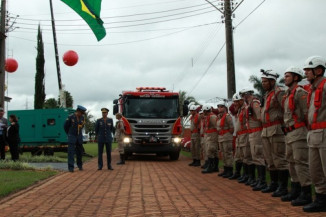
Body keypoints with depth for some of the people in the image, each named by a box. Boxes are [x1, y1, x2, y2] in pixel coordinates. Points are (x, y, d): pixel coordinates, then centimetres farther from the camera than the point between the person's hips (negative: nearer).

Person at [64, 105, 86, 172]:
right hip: (72, 137, -4)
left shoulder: (82, 118, 2)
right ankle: (71, 167, -9)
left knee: (79, 152, 10)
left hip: (79, 137, 4)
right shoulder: (70, 117, -13)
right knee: (71, 152, -9)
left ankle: (79, 165, 28)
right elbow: (65, 126, -1)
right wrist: (69, 134, 10)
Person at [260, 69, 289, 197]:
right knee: (270, 160, 15)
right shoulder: (267, 95, 20)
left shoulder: (279, 93, -8)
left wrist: (284, 125, -17)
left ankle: (283, 187, -4)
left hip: (276, 130, -10)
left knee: (279, 159, -8)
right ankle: (274, 184, 25)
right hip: (266, 131, 10)